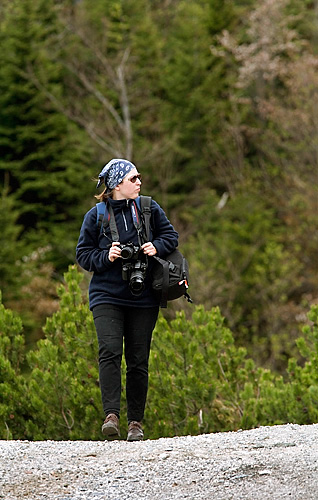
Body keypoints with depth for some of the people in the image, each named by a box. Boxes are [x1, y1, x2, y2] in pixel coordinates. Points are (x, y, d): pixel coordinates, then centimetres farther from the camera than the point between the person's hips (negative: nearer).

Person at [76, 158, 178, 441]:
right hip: (107, 296, -2)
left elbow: (171, 236, 14)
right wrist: (106, 257, -14)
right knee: (110, 351, -20)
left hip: (142, 299, 2)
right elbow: (83, 254, 5)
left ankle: (136, 421, 12)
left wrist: (157, 247, -6)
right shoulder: (96, 216, 0)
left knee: (138, 360, 3)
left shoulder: (148, 209, 5)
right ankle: (111, 415, -24)